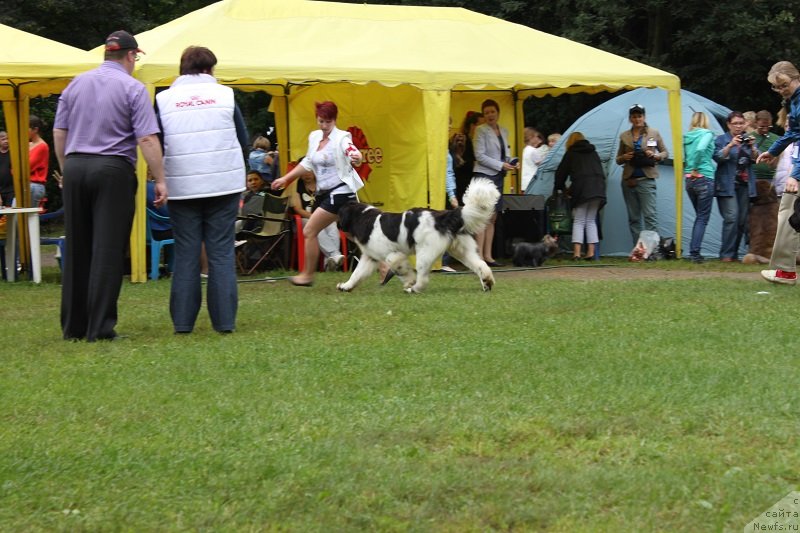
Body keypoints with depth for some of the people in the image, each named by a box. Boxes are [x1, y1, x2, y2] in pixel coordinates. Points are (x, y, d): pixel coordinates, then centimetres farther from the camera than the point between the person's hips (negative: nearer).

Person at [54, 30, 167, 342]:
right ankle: (100, 327, -7)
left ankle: (73, 326, 13)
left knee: (76, 250, 11)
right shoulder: (132, 88, -4)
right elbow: (147, 139, -11)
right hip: (113, 170, -5)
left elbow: (59, 133, 12)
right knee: (108, 251, -3)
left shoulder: (76, 84, 11)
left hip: (75, 167, 5)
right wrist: (159, 179, -7)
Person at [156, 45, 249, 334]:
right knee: (222, 253, 4)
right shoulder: (224, 94, 2)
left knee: (185, 254, 7)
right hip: (224, 184, 0)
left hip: (182, 188, 0)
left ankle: (182, 321, 6)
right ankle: (224, 320, 1)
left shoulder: (164, 99, 1)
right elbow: (243, 141, 7)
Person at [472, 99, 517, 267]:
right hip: (484, 174, -7)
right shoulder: (481, 130, -3)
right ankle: (479, 255, -15)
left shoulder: (503, 131, 17)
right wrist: (501, 165, -14)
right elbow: (480, 155, -10)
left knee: (492, 218, 6)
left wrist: (512, 163, 0)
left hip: (498, 177, 7)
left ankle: (488, 255, 7)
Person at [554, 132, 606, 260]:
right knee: (591, 221, 11)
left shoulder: (571, 153, 11)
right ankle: (591, 252, 2)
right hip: (598, 189, 4)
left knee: (578, 221, 0)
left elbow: (561, 172, 15)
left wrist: (560, 187, 31)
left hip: (581, 190, -4)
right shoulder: (594, 153, 23)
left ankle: (576, 252, -12)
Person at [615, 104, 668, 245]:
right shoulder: (624, 136, 11)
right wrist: (624, 157, -5)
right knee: (633, 218, 6)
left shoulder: (653, 133, 5)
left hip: (646, 180, -4)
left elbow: (665, 153, 12)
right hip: (629, 181, 4)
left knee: (650, 216, -12)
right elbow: (618, 159, 18)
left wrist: (655, 156, -9)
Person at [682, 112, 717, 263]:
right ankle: (695, 253, -6)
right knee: (703, 218, 0)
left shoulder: (686, 137, 10)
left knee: (699, 216, 17)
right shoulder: (707, 134, -6)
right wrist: (695, 169, -14)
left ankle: (693, 252, 15)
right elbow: (700, 149, -23)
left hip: (689, 181, 6)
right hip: (704, 179, -6)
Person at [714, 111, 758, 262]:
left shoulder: (748, 139, 15)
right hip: (727, 185, -5)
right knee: (731, 218, -17)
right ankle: (726, 254, -15)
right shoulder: (722, 140, 4)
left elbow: (755, 159, 5)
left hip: (745, 185, 5)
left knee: (742, 221, 2)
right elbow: (718, 157, -10)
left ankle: (734, 253, 11)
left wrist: (752, 147, -14)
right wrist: (731, 145, -23)